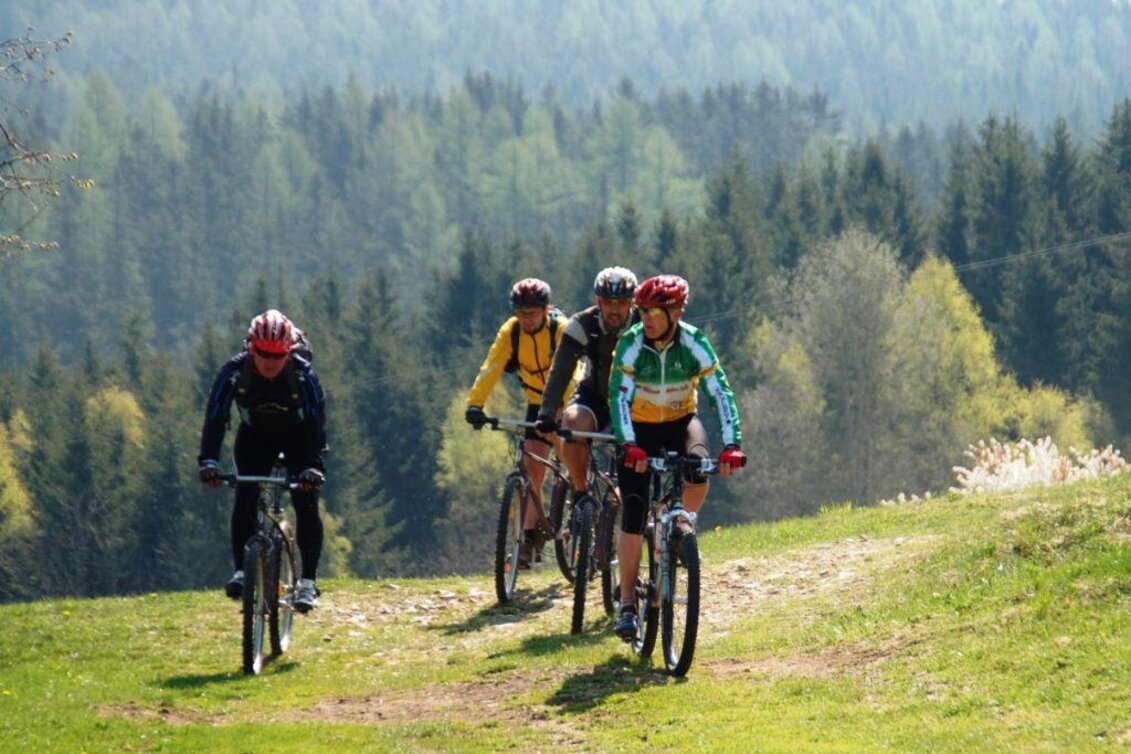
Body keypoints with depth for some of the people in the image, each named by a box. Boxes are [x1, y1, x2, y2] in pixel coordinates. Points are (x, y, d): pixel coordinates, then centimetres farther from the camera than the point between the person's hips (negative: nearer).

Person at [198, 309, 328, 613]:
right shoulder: (234, 371, -28)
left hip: (297, 437, -1)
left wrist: (314, 466, -51)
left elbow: (317, 421, -36)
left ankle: (309, 580, -7)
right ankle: (241, 570, -13)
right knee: (245, 497, -19)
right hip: (255, 436, 1)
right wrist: (208, 460, -48)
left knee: (306, 502, -14)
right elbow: (215, 417, -33)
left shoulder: (304, 374, -31)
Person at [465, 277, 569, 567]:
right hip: (538, 404, 4)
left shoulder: (560, 329, -25)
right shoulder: (510, 332, -15)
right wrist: (475, 404, -40)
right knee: (532, 468, -5)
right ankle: (532, 535, 4)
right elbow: (491, 369, -25)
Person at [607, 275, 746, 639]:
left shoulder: (694, 343, -19)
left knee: (698, 472, -32)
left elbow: (721, 393, -23)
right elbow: (619, 394, -29)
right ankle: (627, 605, -2)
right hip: (640, 428, -1)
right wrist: (628, 444, -44)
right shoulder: (632, 343, -21)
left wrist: (731, 444, -36)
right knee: (633, 518, -10)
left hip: (681, 422, 1)